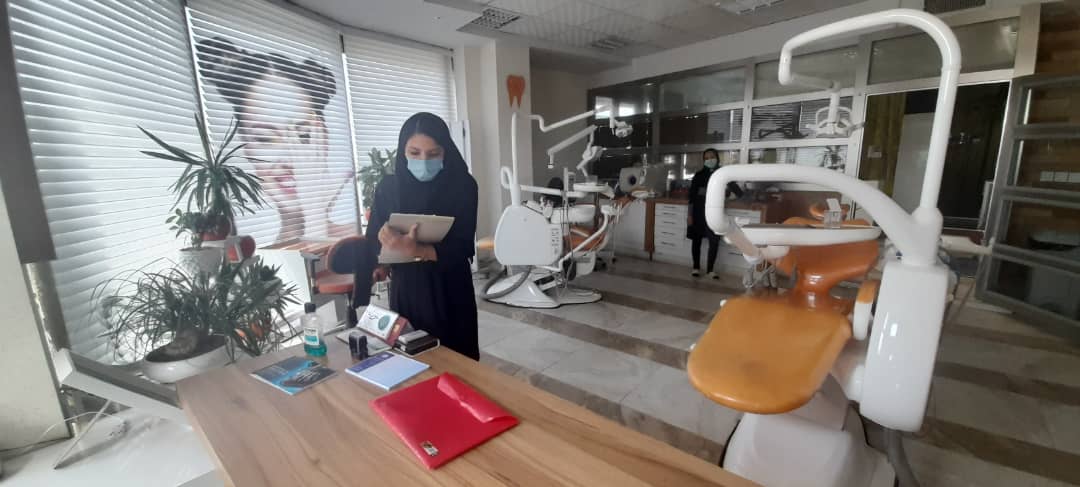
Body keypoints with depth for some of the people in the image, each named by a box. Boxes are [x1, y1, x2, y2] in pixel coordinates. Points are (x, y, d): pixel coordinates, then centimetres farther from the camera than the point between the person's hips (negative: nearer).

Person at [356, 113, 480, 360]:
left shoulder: (462, 185, -10)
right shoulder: (389, 187, -1)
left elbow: (463, 247, -16)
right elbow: (375, 241, 2)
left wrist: (416, 251, -30)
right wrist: (381, 263, -20)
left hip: (449, 292, -2)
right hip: (405, 289, 2)